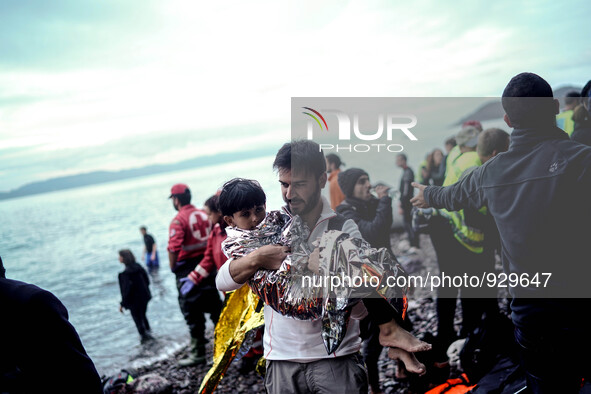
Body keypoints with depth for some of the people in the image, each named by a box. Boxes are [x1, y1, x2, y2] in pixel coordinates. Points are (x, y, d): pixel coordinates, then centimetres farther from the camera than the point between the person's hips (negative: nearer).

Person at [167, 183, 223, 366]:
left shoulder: (178, 220, -14)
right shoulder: (204, 214, 5)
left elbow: (174, 248, -23)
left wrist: (173, 267, -8)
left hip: (187, 270, -6)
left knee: (192, 312, 2)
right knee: (214, 305, 17)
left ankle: (198, 353, 10)